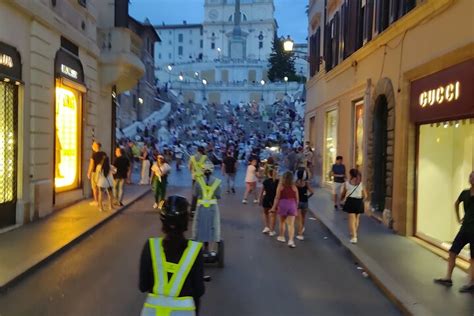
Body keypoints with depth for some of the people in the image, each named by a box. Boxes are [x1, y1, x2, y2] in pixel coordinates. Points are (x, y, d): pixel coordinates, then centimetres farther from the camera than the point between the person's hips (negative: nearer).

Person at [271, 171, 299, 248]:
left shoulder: (280, 186, -4)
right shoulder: (294, 187, 2)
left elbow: (277, 198, -6)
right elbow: (297, 199, 6)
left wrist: (274, 207, -2)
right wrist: (296, 207, 19)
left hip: (283, 204, -1)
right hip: (292, 205, 1)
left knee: (282, 221, 20)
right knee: (291, 224, 0)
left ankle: (282, 237, 34)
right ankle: (291, 240, -11)